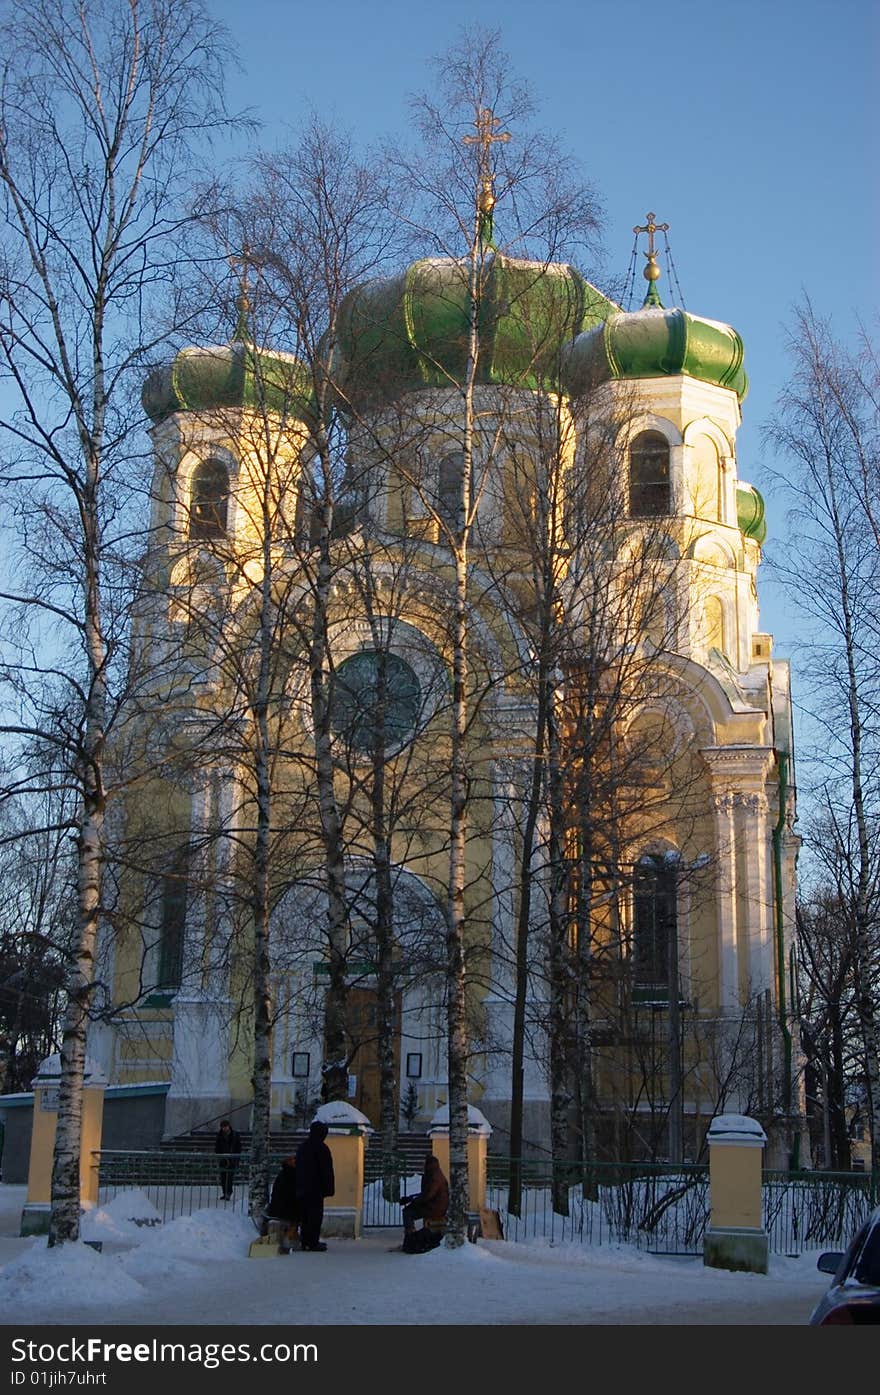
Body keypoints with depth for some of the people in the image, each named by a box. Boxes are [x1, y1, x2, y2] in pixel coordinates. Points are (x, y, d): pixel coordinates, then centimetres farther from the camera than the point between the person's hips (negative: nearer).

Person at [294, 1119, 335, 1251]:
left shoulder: (302, 1147, 16)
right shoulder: (321, 1148, -9)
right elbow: (327, 1171, -11)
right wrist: (328, 1188, -7)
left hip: (302, 1189, 7)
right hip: (316, 1189, -7)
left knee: (304, 1216, 11)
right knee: (316, 1215, -5)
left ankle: (305, 1242, 11)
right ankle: (313, 1242, -9)